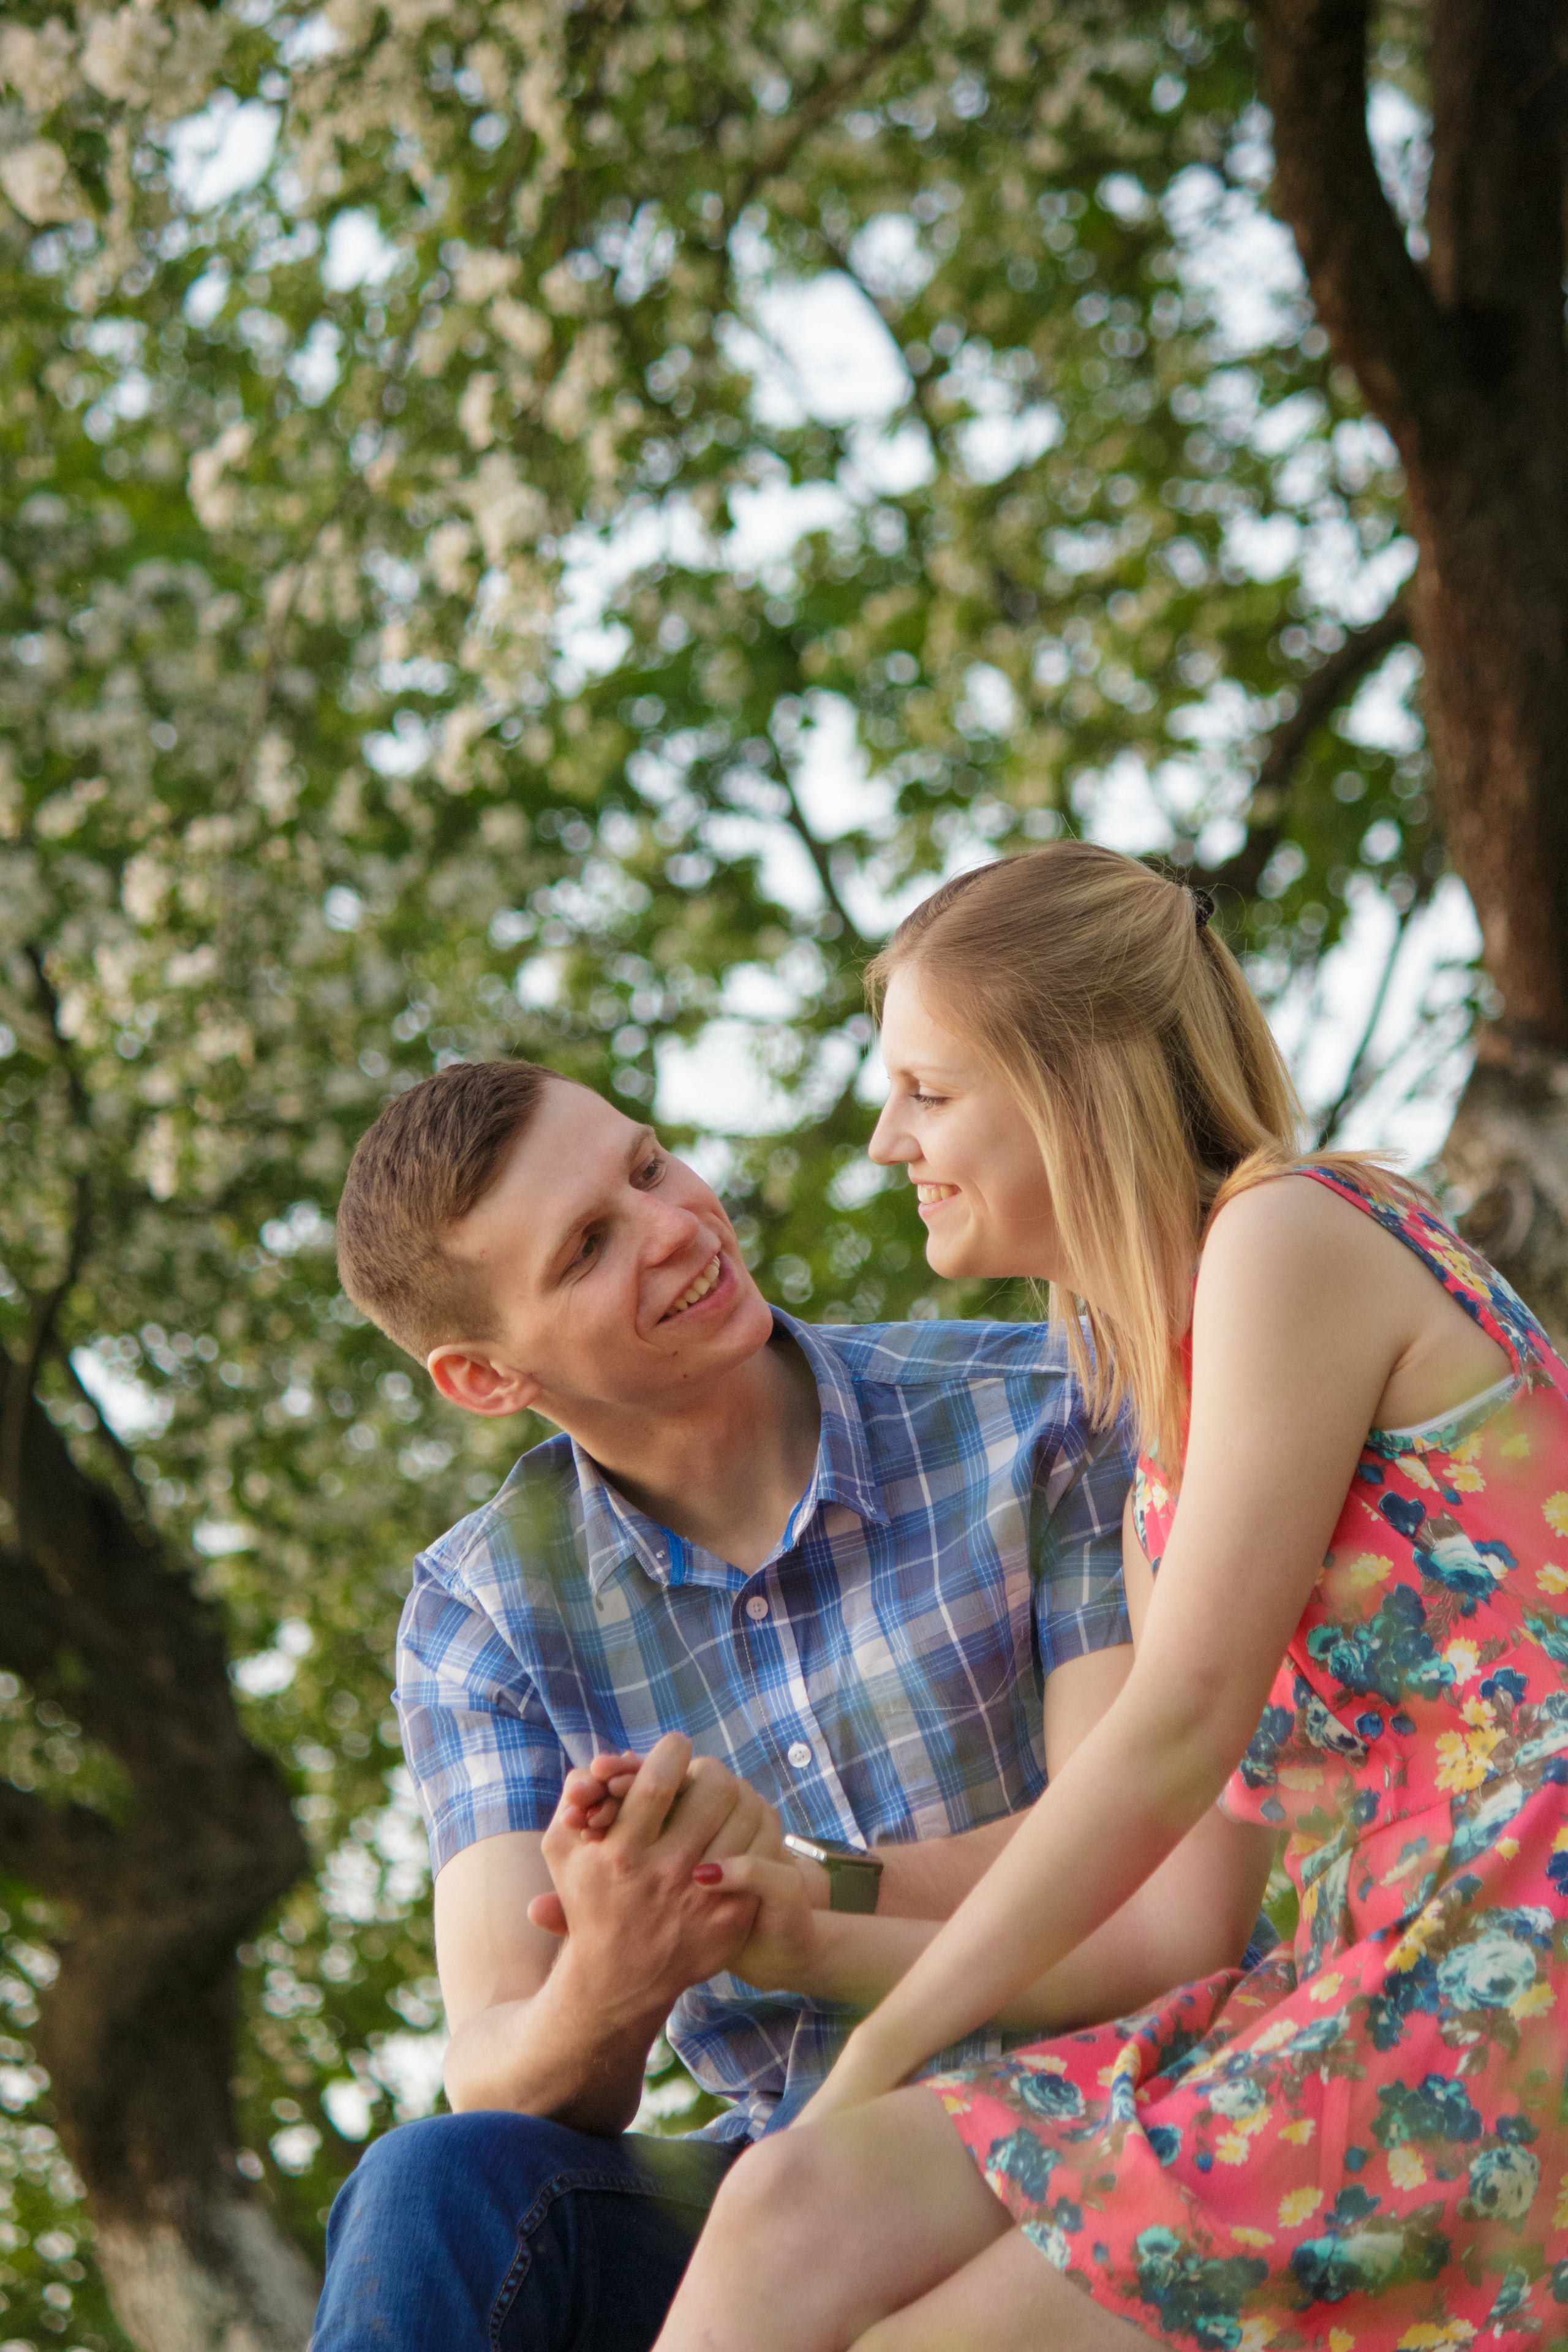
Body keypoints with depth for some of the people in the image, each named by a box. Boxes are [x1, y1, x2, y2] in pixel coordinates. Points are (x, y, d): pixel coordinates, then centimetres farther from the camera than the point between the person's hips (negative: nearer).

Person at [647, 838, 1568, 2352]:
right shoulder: (1158, 1379, 21)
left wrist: (884, 2043, -3)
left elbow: (1185, 1727, -11)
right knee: (798, 2212, -11)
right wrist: (808, 1919, 7)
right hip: (1358, 1982, 8)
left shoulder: (1293, 1231, -6)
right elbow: (1199, 1856, 15)